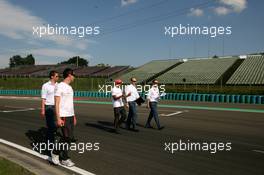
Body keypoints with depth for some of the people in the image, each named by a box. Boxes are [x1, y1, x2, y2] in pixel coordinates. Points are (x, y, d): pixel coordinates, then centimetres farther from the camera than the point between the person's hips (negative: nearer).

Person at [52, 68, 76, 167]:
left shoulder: (69, 87, 15)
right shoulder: (60, 86, -11)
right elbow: (57, 103, -15)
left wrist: (74, 116, 19)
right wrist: (58, 118, -19)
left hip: (70, 116, 9)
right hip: (64, 116, -9)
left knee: (69, 137, 11)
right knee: (67, 137, -4)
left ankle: (56, 153, 25)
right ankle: (65, 159, 13)